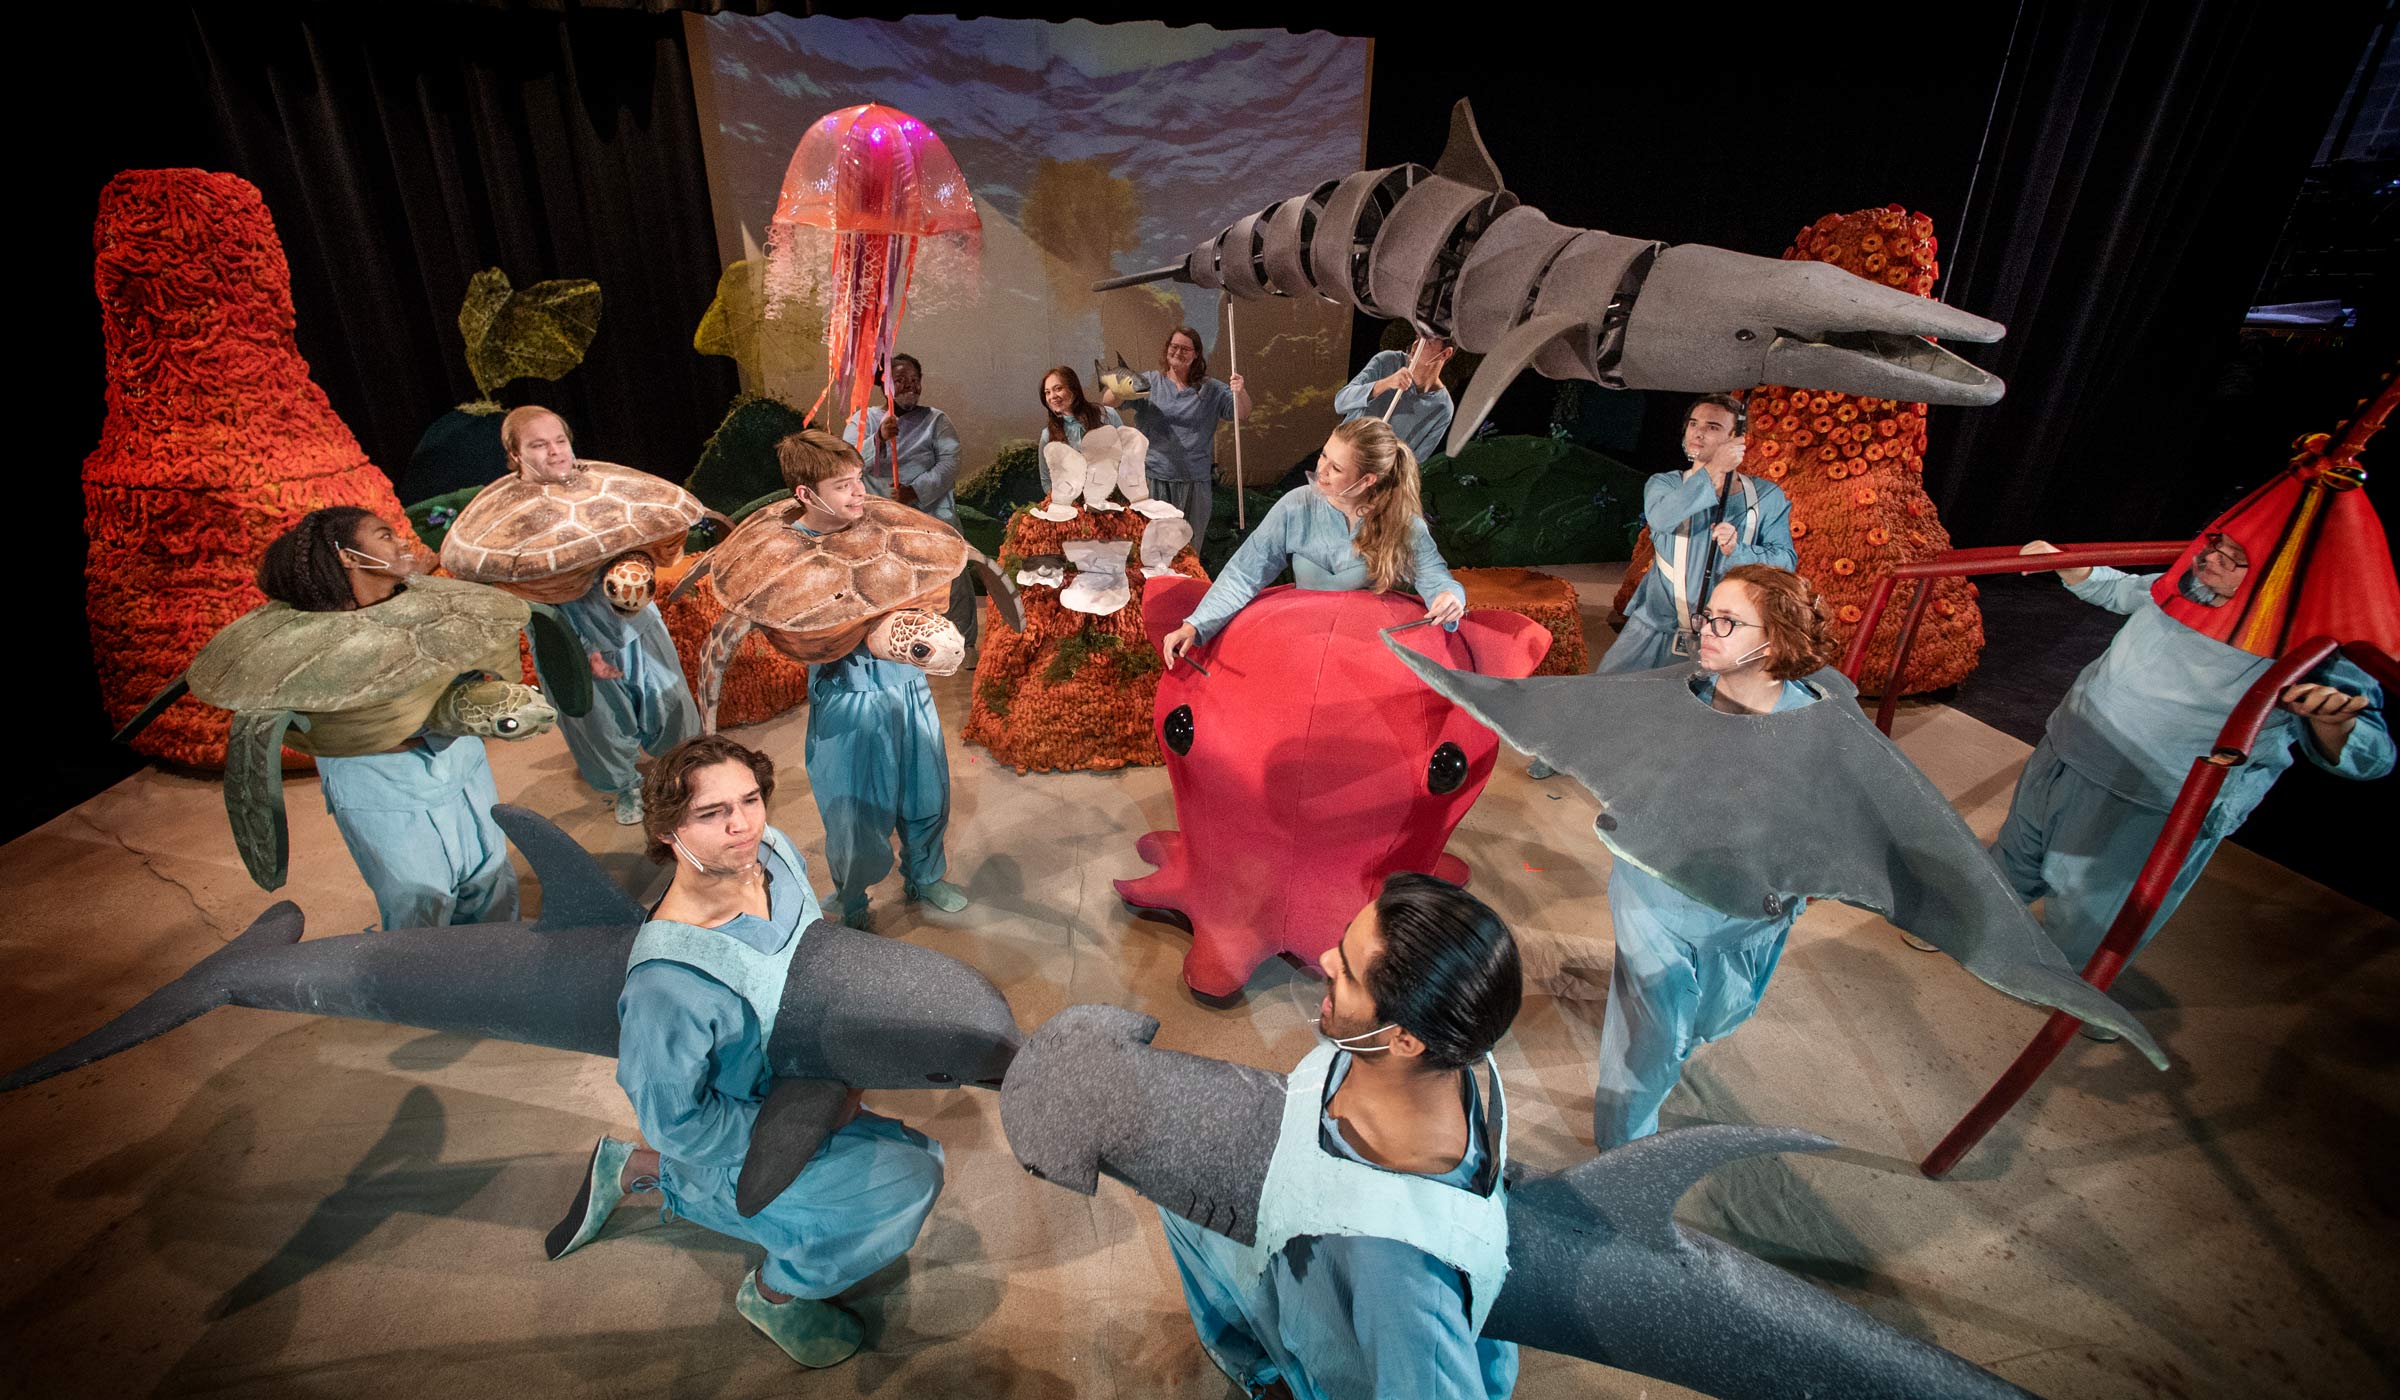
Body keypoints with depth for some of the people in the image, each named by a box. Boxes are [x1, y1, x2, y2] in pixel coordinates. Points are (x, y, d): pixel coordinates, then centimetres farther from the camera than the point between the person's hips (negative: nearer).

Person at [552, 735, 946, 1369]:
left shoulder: (776, 854, -18)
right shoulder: (668, 979, -38)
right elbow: (674, 1119, -25)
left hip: (797, 1093, 7)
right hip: (741, 1143, -7)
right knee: (907, 1180, -15)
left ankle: (632, 1168, 33)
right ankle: (776, 1290, 15)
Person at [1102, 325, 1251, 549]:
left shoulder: (1211, 390, 8)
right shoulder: (1148, 382, 5)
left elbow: (1242, 415, 2)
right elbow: (1108, 403, -5)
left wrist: (1240, 392, -19)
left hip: (1195, 482, 1)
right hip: (1153, 480, -1)